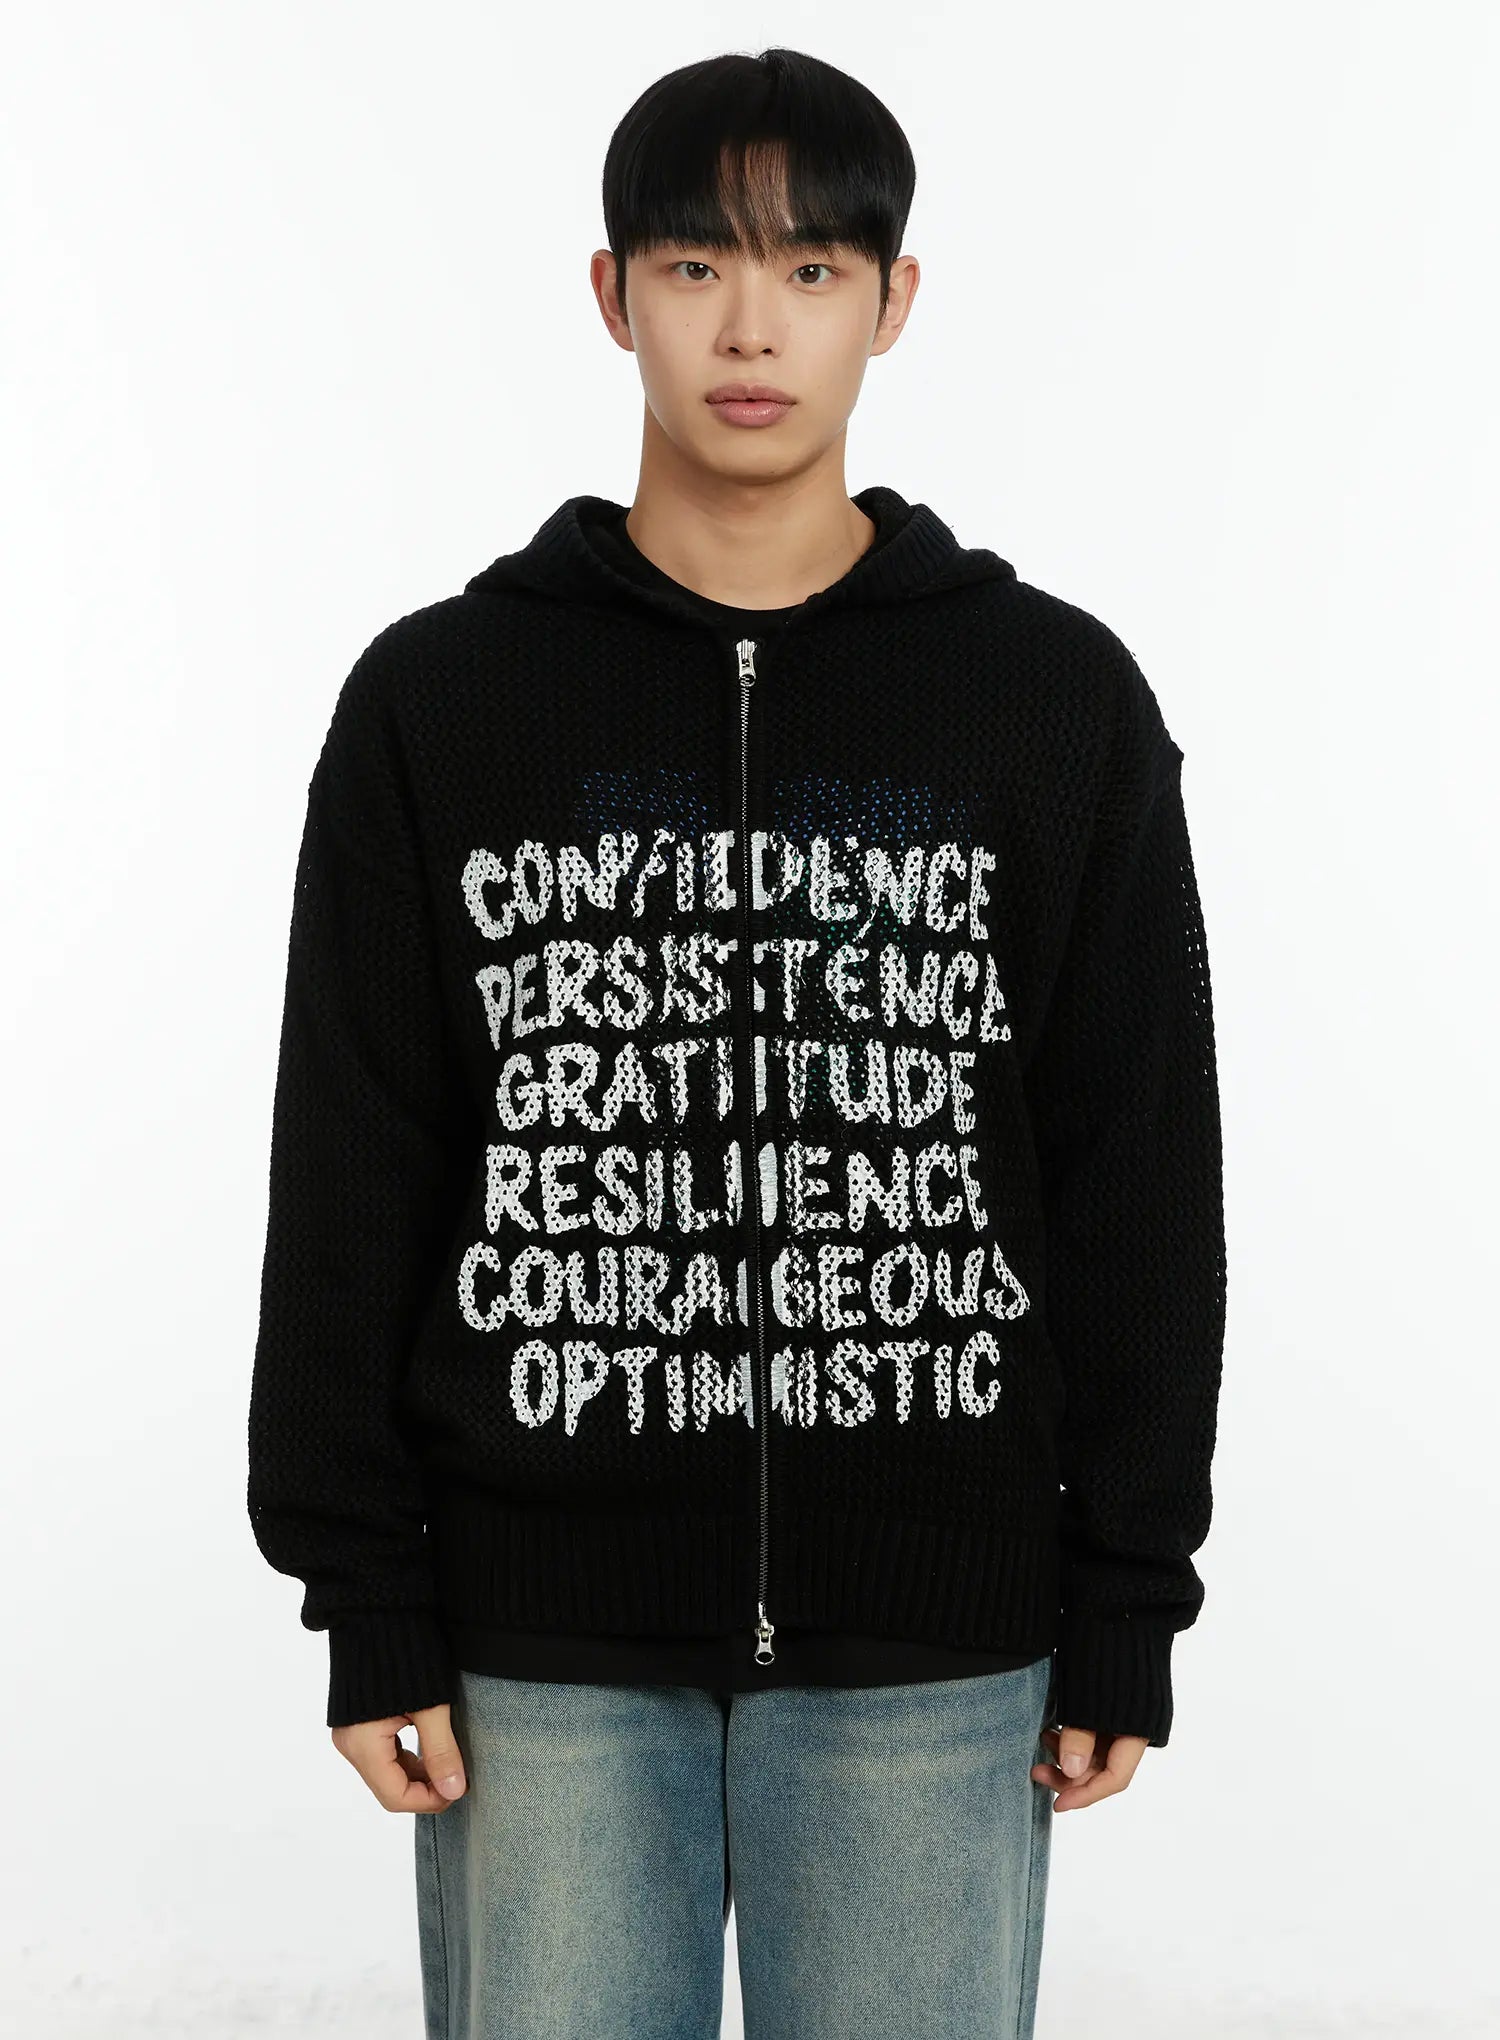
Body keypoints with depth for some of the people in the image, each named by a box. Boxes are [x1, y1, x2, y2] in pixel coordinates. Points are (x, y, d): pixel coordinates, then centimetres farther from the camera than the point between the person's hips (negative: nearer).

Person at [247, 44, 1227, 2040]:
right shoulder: (441, 699, 2)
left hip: (932, 1648, 0)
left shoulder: (1058, 698, 2)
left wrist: (1126, 1612, 2)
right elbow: (350, 1181, 2)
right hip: (546, 1646, 0)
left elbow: (1141, 1181, 3)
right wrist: (367, 1605, 0)